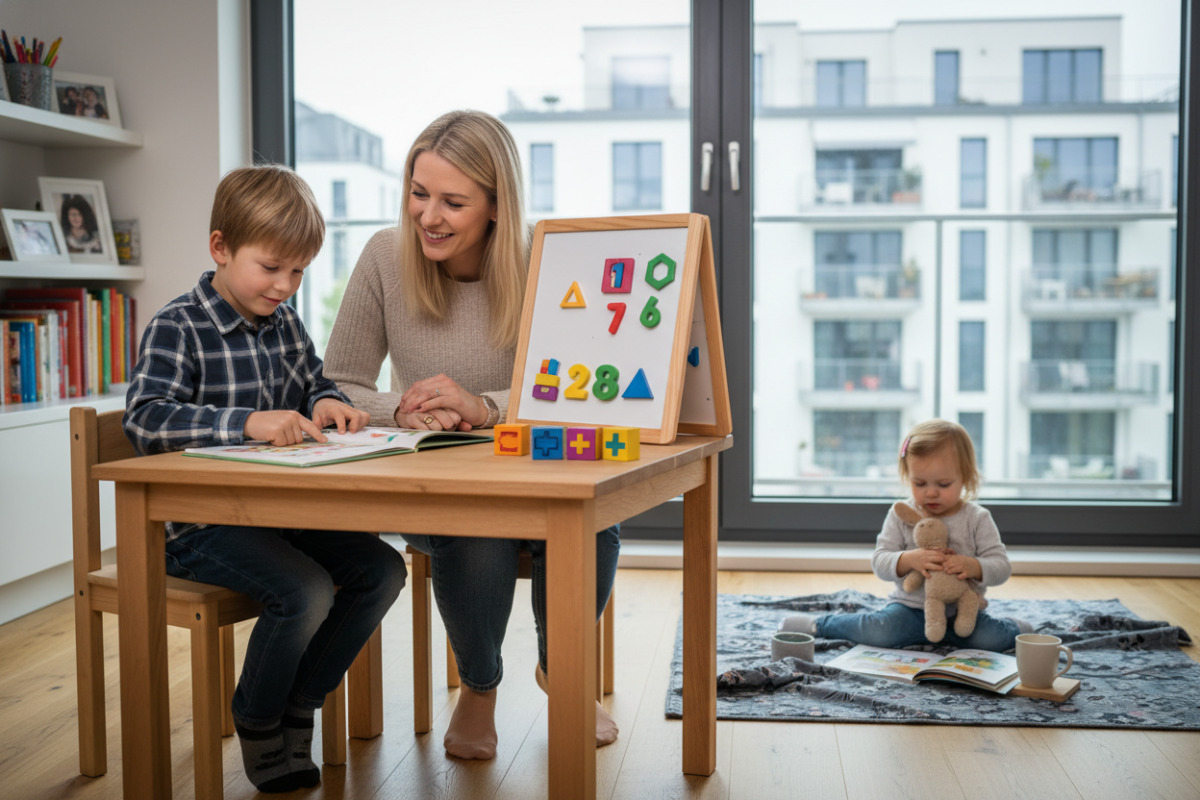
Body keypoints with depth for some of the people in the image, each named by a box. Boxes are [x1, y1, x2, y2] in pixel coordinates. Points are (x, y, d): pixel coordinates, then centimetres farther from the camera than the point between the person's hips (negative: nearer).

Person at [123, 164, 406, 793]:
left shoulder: (285, 324, 11)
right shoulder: (176, 327, -11)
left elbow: (314, 383, 26)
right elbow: (144, 419, -24)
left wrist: (325, 404, 0)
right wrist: (249, 423, -36)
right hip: (200, 522, -7)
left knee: (381, 569, -6)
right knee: (305, 591, -27)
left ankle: (297, 708, 8)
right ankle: (257, 724, 1)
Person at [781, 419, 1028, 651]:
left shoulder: (977, 519, -3)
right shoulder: (901, 516, -2)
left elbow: (1001, 566, -5)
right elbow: (880, 562, -7)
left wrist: (973, 567, -27)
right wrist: (909, 560, -28)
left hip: (962, 612, 1)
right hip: (910, 607, -1)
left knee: (994, 638, -24)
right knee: (879, 632, -28)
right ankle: (819, 624, -4)